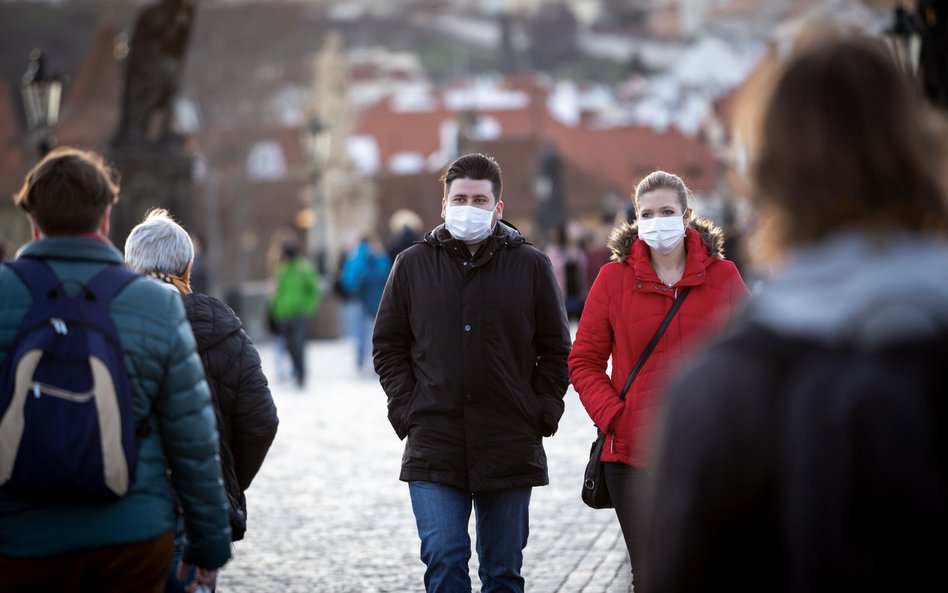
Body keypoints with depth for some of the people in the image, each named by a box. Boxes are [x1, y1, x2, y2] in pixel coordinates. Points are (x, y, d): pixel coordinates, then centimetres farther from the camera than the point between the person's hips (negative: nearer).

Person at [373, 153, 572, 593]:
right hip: (434, 445, 0)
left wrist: (542, 412, -2)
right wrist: (406, 408, -1)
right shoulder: (413, 265, 6)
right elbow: (388, 346, 11)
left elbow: (556, 350, 8)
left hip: (510, 448, 0)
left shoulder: (531, 265, 4)